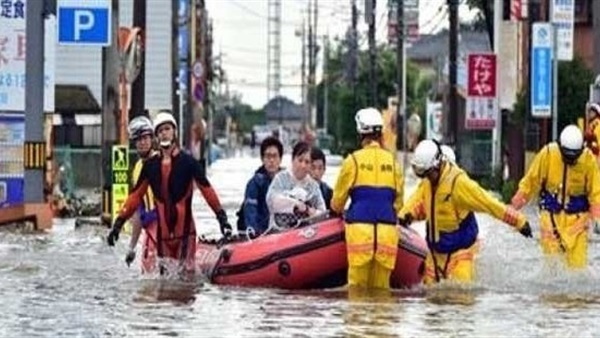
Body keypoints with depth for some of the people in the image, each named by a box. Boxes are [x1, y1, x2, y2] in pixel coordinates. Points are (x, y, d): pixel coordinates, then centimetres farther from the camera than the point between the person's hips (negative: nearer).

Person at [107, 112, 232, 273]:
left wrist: (222, 218, -10)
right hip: (162, 233, 4)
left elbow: (207, 190, -3)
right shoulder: (150, 166, 8)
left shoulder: (188, 162, -2)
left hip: (185, 231, -3)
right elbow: (136, 195, 12)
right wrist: (119, 223, 8)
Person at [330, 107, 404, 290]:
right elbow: (398, 201, 13)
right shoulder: (392, 161, 6)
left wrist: (337, 210, 32)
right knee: (380, 286, 6)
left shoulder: (353, 160, -1)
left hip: (359, 227, -2)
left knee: (357, 284, 1)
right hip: (387, 231, 2)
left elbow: (338, 198, 9)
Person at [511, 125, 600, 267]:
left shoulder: (588, 159, -12)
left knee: (578, 261, -7)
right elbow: (531, 181, -2)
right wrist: (515, 205, 2)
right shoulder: (547, 154, -12)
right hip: (551, 214, 1)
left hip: (576, 217, 0)